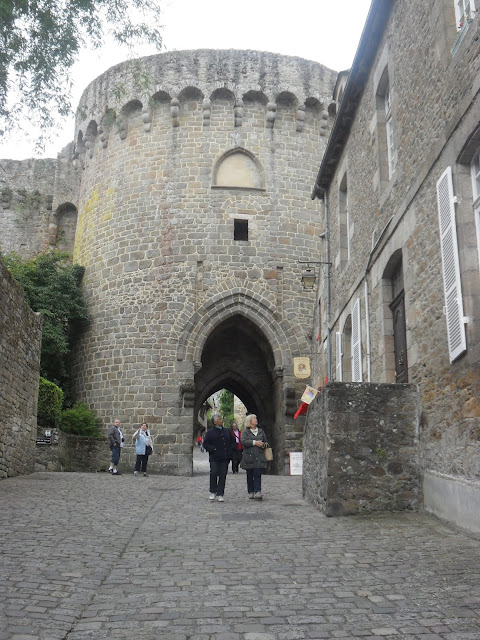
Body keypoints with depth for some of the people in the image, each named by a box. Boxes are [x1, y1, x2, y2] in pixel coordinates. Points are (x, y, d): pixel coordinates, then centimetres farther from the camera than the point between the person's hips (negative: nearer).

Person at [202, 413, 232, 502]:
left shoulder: (226, 431, 15)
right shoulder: (210, 432, 0)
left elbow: (230, 443, 20)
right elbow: (205, 444, -1)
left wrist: (229, 453, 7)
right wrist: (213, 449, -13)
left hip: (224, 458, 4)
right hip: (214, 458, -4)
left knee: (222, 476, 2)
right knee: (213, 474, -9)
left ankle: (220, 494, 8)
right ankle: (213, 493, 8)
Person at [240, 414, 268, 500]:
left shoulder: (261, 431, 17)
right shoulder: (245, 431, 3)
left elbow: (266, 442, 24)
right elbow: (243, 441, -13)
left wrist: (263, 444, 1)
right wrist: (255, 442, -17)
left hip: (259, 457, 2)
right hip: (249, 456, -2)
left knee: (257, 475, -8)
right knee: (250, 475, 5)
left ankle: (257, 492, -12)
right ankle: (250, 492, 15)